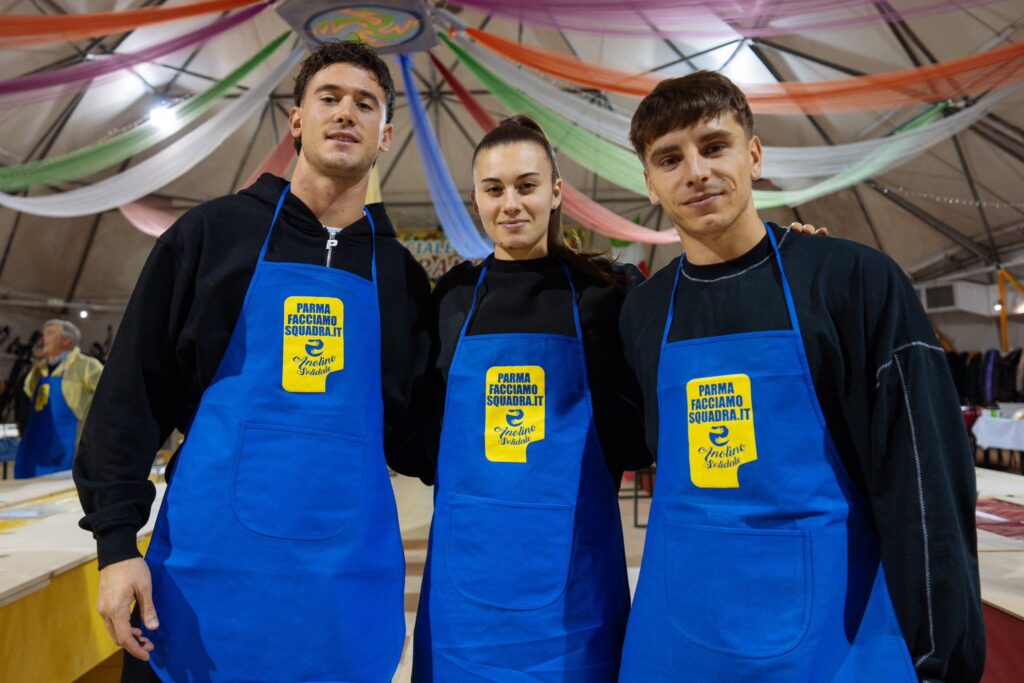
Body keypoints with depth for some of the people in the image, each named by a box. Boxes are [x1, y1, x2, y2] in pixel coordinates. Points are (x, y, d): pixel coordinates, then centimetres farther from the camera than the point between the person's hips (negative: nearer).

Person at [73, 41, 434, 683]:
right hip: (209, 567, -1)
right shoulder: (213, 231, 2)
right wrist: (117, 539, -5)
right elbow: (132, 394, 1)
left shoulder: (402, 275, 7)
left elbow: (410, 439, 9)